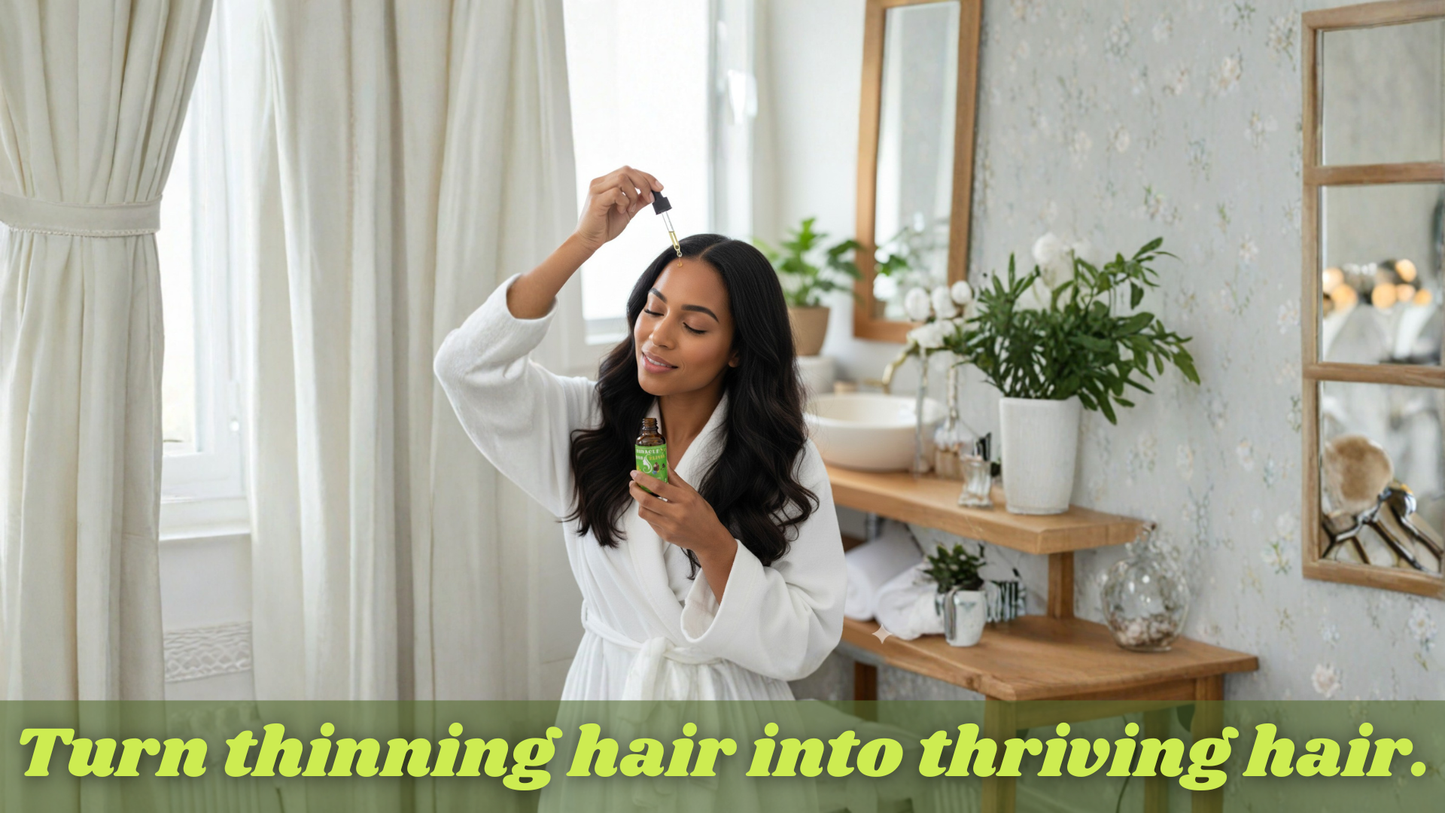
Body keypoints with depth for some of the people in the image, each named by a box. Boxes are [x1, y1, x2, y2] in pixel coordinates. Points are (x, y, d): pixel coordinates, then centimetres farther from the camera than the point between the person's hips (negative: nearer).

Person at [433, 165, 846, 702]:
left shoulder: (786, 463, -12)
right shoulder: (589, 421, -6)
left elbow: (807, 643, -15)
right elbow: (469, 363, -21)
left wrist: (711, 542, -28)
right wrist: (583, 241, -24)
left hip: (725, 698, -2)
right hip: (608, 686, 2)